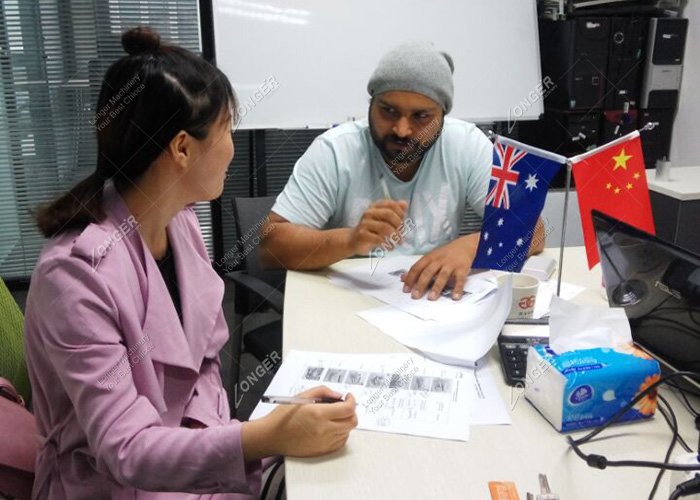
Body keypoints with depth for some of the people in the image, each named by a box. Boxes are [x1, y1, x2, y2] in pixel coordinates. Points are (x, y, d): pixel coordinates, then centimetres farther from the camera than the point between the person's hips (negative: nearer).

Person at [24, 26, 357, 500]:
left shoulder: (180, 220, -5)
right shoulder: (77, 273, -27)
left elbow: (205, 359, 4)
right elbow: (123, 449, -26)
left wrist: (202, 431, -12)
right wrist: (265, 438, -36)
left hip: (187, 455, 6)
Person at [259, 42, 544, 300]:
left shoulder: (467, 145, -7)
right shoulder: (333, 151, -12)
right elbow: (271, 245, -16)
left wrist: (469, 246, -29)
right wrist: (351, 240, -33)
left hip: (437, 301, 2)